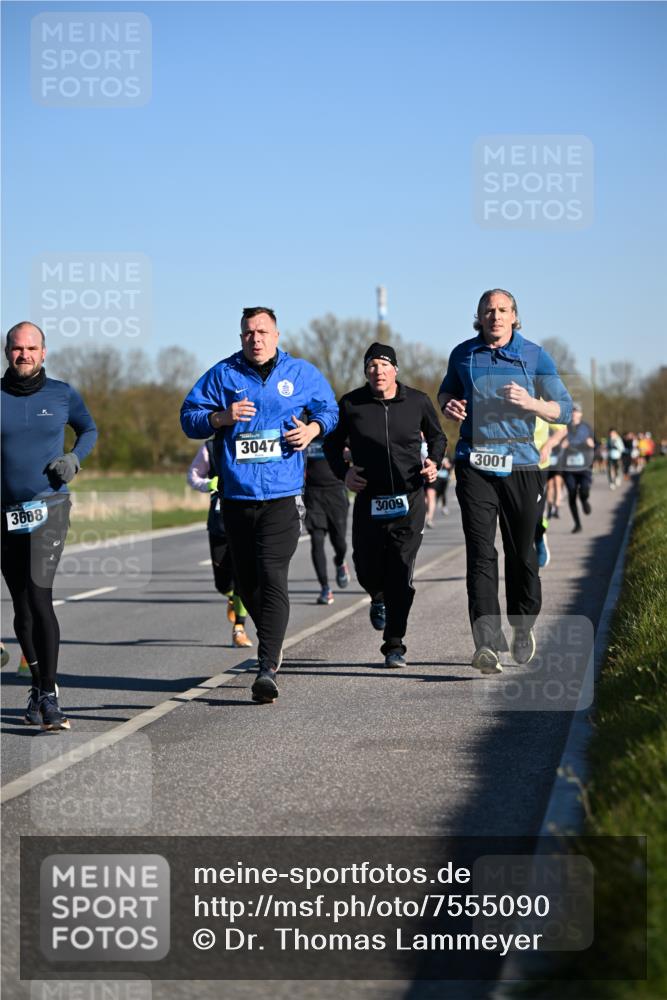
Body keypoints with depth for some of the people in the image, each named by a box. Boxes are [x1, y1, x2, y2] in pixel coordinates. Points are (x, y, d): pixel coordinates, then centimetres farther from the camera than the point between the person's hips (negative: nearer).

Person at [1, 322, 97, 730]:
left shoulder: (62, 394, 3)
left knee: (39, 596, -17)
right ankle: (39, 686, 26)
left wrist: (74, 458, -1)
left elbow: (90, 430, 19)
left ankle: (49, 696, -16)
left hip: (49, 508, -2)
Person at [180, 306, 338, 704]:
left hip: (283, 496, -3)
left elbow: (330, 410, 19)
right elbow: (189, 418, 5)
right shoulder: (223, 375, 5)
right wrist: (223, 416, -14)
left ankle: (268, 667, -20)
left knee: (272, 577, -16)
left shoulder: (302, 373, 6)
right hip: (237, 496, 3)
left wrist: (312, 428, -2)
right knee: (246, 581, 12)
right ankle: (272, 640, 38)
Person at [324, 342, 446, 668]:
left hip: (409, 498, -1)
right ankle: (378, 598, 39)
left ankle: (394, 645, 3)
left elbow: (437, 436, 18)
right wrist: (343, 472, -4)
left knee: (401, 575, -6)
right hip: (369, 499, 1)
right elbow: (332, 444, 13)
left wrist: (434, 461, -1)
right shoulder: (350, 405, 0)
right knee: (366, 568, 0)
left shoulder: (417, 402, 2)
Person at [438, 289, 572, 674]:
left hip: (520, 464, 0)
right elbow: (447, 391, 28)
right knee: (481, 553, -12)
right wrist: (448, 404, 4)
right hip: (475, 465, 0)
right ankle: (487, 641, -19)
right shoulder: (463, 354, 9)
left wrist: (530, 403, -16)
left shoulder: (535, 356, 3)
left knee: (521, 554, 8)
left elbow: (564, 409, 3)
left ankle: (524, 628, 31)